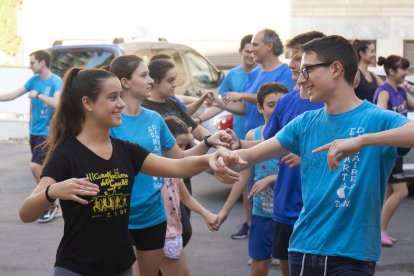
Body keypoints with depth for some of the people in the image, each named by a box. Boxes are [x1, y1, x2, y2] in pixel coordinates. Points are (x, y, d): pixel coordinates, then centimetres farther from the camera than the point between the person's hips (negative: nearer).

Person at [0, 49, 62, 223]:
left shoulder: (56, 81, -14)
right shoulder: (33, 80, 6)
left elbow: (58, 103, -29)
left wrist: (38, 95, -23)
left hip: (47, 133, -7)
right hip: (34, 131, 7)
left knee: (35, 166, -15)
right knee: (41, 169, 11)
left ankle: (50, 205, -2)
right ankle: (50, 204, 22)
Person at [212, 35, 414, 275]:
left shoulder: (376, 119, -9)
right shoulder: (306, 123, 9)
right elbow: (252, 155, 9)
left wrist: (361, 139, -38)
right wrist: (229, 157, -13)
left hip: (351, 255, -5)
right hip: (303, 249, 5)